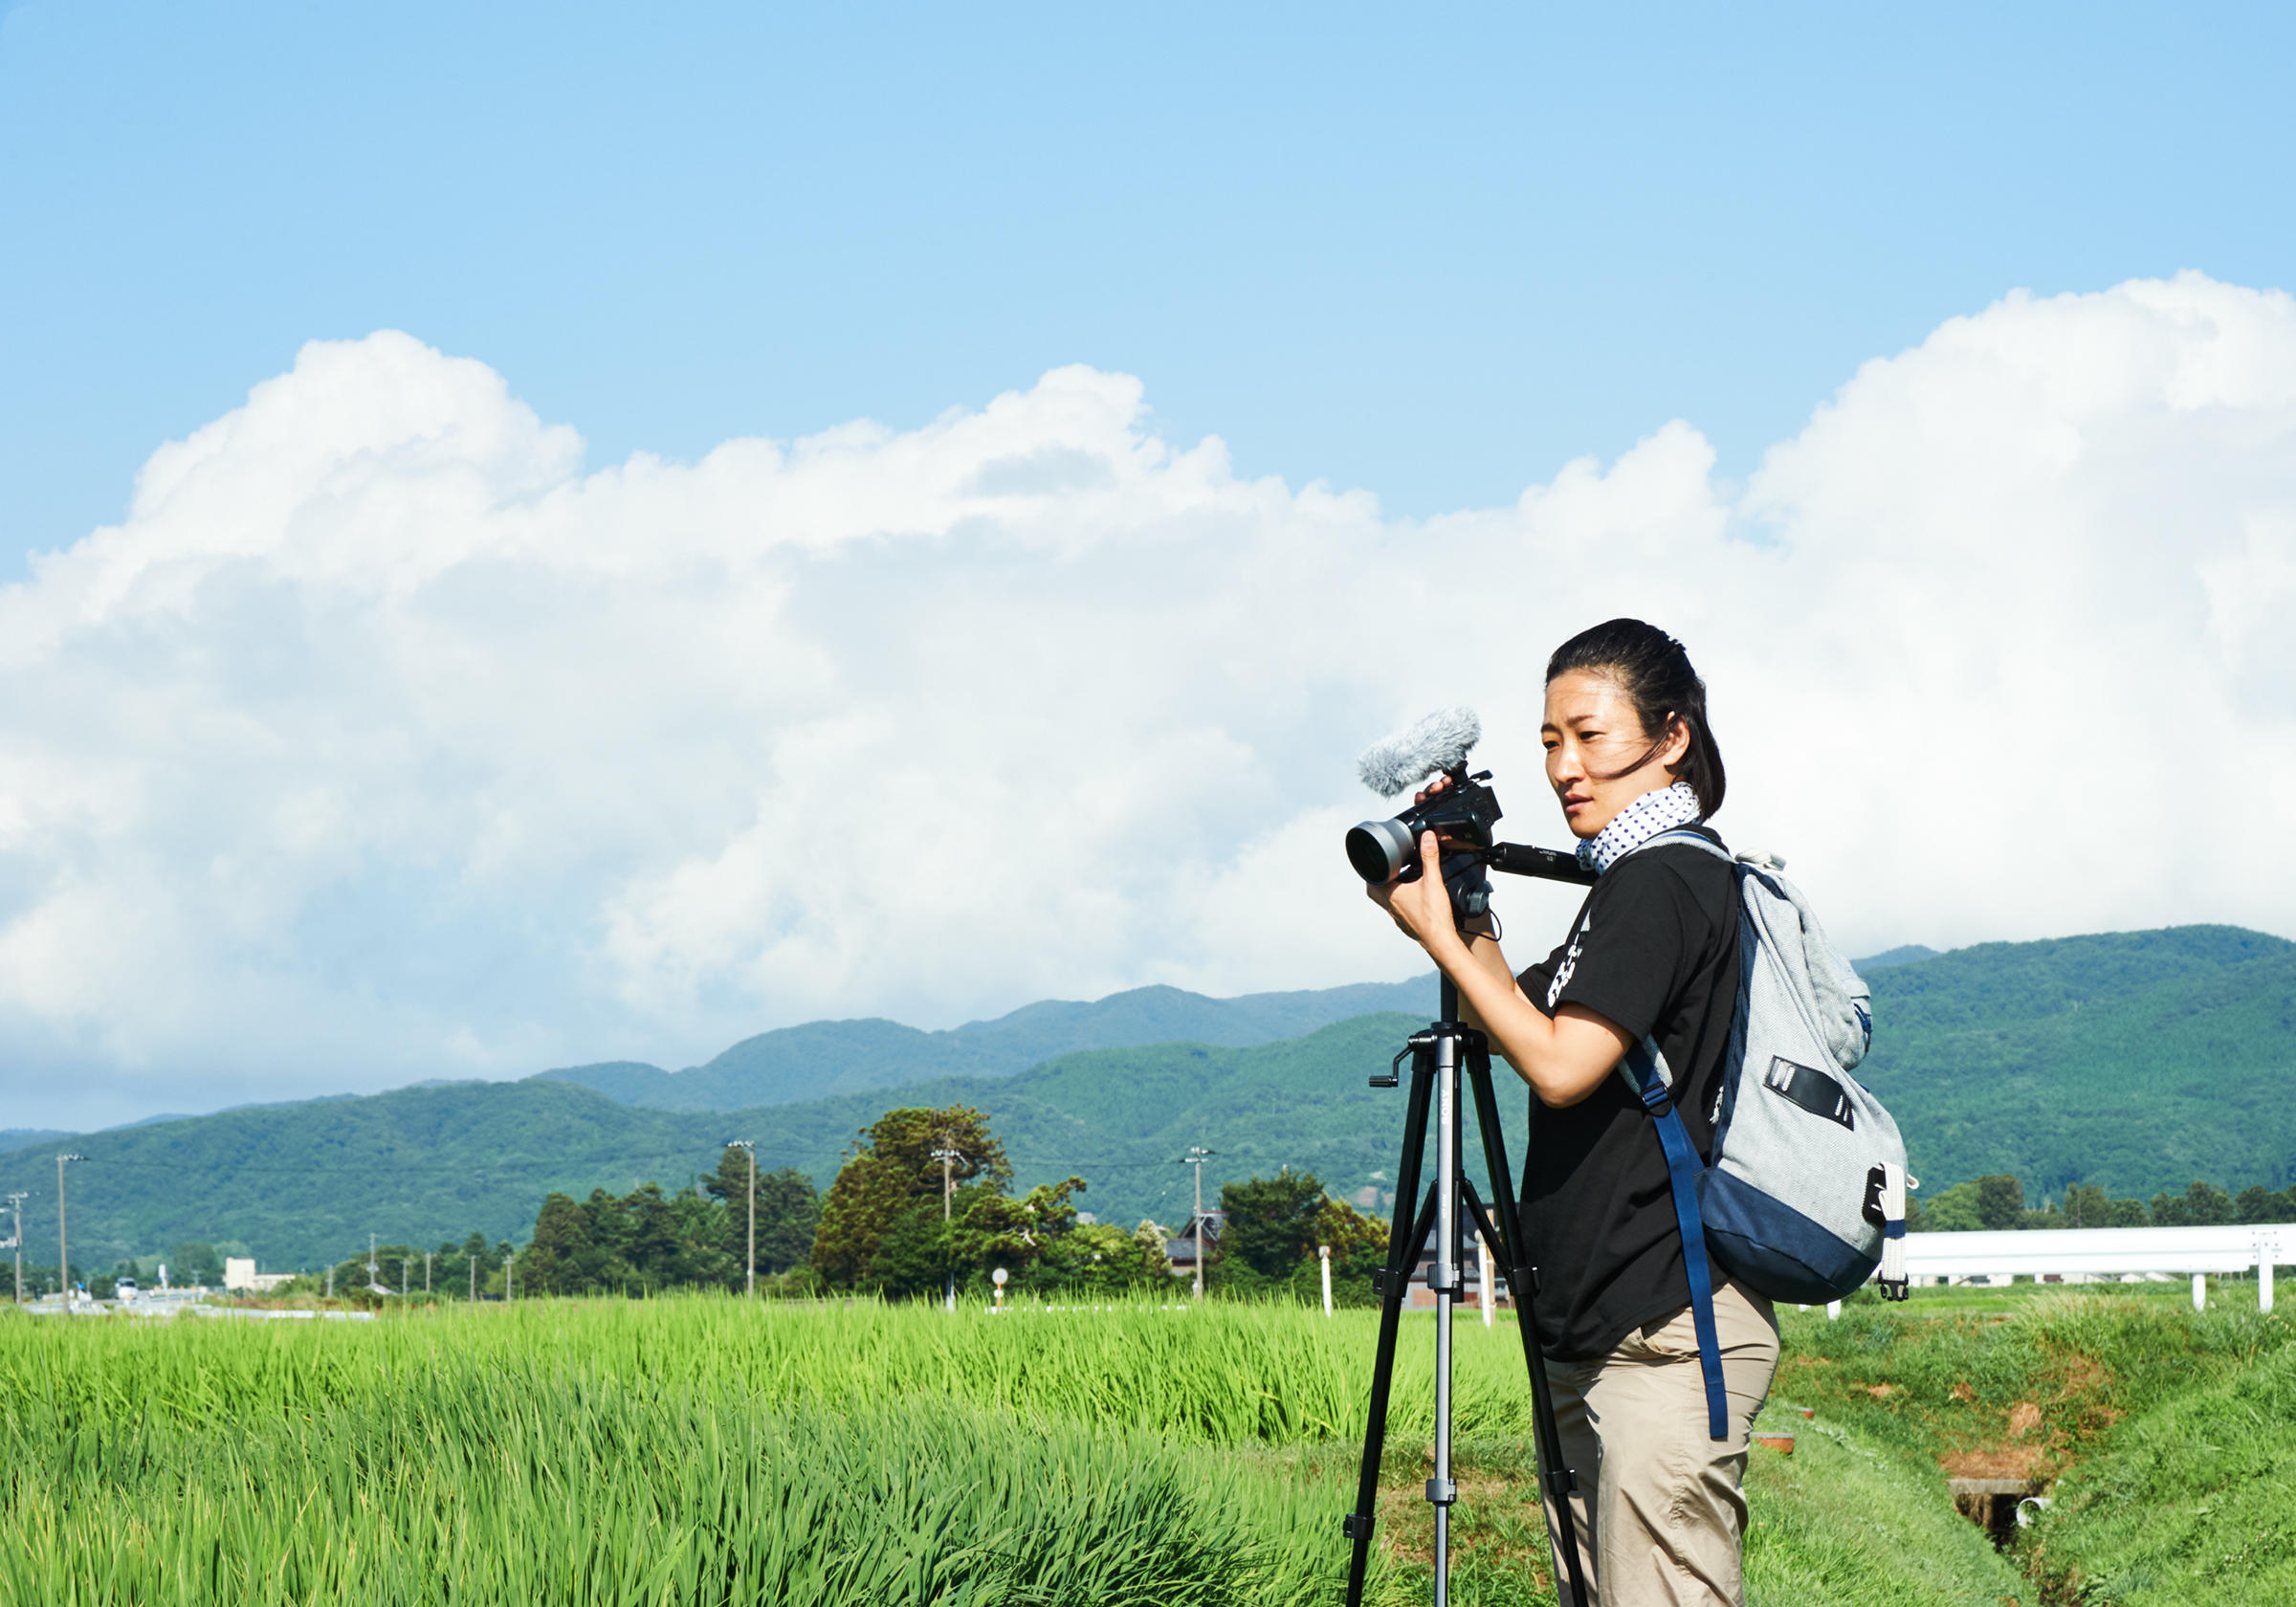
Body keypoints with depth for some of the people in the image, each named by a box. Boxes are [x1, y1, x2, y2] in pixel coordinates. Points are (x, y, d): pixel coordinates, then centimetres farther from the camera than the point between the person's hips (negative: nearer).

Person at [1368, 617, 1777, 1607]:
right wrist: (1467, 916, 11)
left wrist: (1439, 936, -11)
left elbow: (1560, 1066, -19)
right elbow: (1521, 1033, 23)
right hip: (1594, 1330, 10)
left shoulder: (1662, 882, -12)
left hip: (1669, 1327, -10)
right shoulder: (1635, 883, 19)